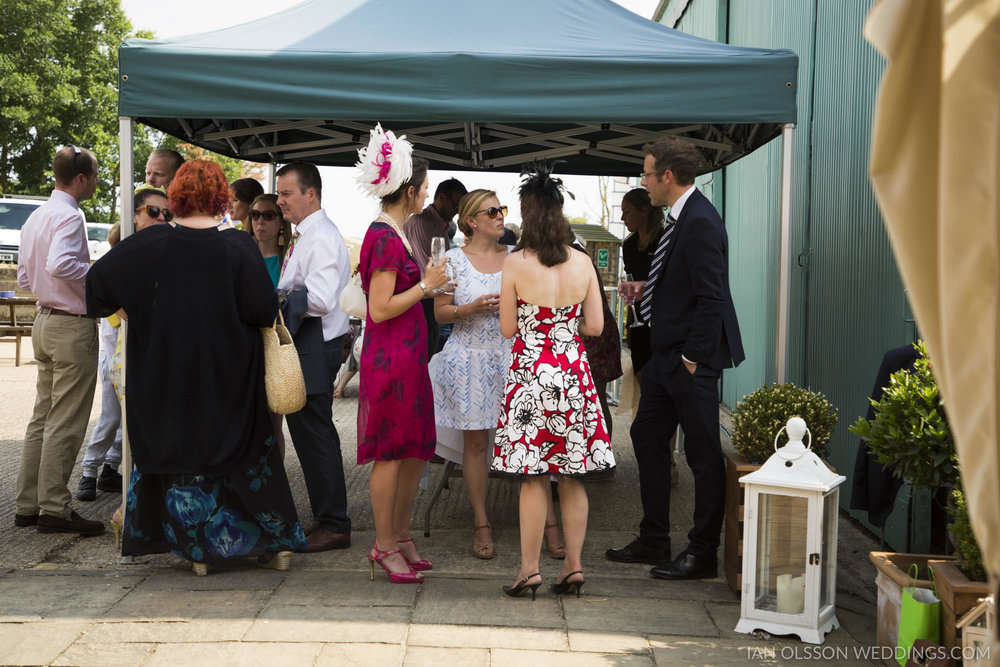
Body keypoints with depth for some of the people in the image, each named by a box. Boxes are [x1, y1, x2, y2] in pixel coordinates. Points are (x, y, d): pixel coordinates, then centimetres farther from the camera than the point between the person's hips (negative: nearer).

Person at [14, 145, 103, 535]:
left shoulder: (35, 217, 15)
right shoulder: (68, 215, -14)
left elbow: (24, 277, 18)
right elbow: (60, 264, -30)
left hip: (45, 321, 10)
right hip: (72, 326, -10)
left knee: (43, 418, 13)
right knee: (65, 423, -4)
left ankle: (28, 505, 18)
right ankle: (54, 509, 0)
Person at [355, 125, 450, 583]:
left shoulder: (390, 233, 14)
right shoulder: (386, 238, -17)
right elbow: (380, 309, -20)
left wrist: (426, 285, 15)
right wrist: (426, 284, -13)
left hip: (406, 354, 10)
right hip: (390, 356, -10)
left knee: (416, 449, 14)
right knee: (391, 453, 0)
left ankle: (400, 535, 26)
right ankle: (385, 545, 12)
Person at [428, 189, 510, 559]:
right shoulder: (453, 259, 2)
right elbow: (441, 312, 1)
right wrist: (472, 309, -15)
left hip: (511, 356, 2)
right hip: (470, 359, -2)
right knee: (475, 442, 2)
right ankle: (481, 523, 13)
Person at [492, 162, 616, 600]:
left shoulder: (515, 264, -10)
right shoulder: (583, 263, -1)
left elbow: (507, 328, -4)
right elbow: (595, 326, 1)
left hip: (531, 376, -3)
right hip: (574, 376, 3)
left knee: (532, 479, 3)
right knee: (572, 478, 10)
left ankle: (530, 569, 8)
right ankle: (573, 566, 16)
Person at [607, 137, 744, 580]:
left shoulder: (701, 222, -19)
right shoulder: (680, 218, 12)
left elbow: (710, 297, -22)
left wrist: (692, 357, -20)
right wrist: (646, 291, 7)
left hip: (691, 360, -11)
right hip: (666, 355, 11)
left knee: (703, 453, 1)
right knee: (646, 437, 16)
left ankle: (702, 555, 12)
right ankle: (653, 540, 27)